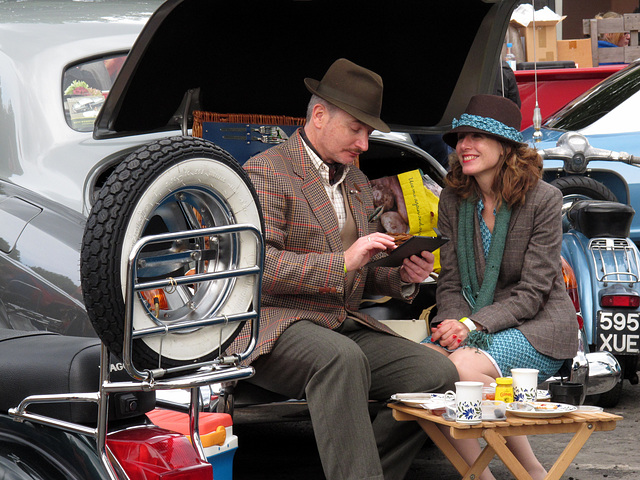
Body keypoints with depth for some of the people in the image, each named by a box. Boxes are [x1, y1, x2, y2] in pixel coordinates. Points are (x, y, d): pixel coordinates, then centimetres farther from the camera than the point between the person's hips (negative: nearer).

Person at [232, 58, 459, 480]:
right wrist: (344, 262, -21)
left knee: (439, 373, -14)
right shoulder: (265, 173, -4)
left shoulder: (358, 184, 23)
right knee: (343, 358, -39)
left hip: (347, 326, 8)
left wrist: (402, 277, 4)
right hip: (277, 327, -8)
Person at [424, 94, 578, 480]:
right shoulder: (453, 200, 7)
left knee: (464, 366, -33)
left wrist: (472, 324, -24)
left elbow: (532, 293, -12)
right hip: (472, 324, 5)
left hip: (538, 326, -5)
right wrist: (454, 323, -17)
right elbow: (450, 283, 6)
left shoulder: (543, 199, -9)